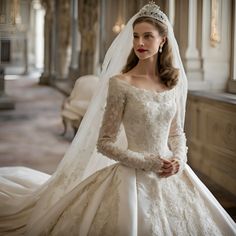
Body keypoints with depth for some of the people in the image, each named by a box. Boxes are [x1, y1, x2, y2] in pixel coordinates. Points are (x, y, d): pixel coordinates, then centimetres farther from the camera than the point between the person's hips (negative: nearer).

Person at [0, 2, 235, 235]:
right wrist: (148, 162, -15)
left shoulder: (174, 82, 3)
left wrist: (179, 159, -6)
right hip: (134, 176, -5)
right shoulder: (120, 84, -10)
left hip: (171, 174, 5)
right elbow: (104, 143, -9)